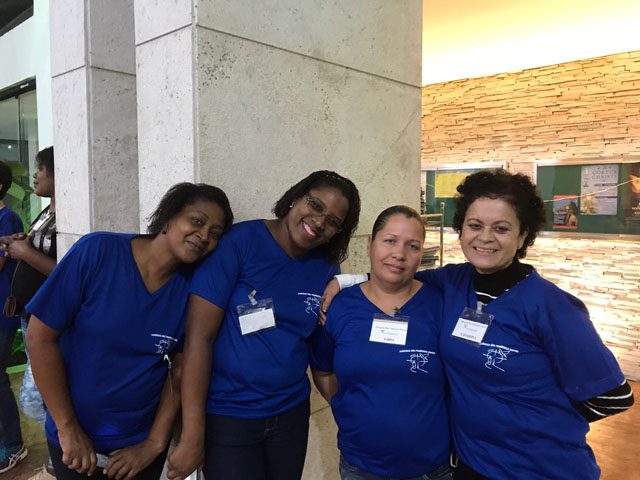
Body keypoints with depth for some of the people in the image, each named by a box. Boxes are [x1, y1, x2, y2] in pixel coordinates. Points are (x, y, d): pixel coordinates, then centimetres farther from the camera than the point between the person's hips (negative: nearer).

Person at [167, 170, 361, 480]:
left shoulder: (325, 269, -2)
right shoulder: (239, 242, -16)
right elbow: (199, 338, -17)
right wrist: (193, 437, -17)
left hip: (291, 413, 5)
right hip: (227, 415, -4)